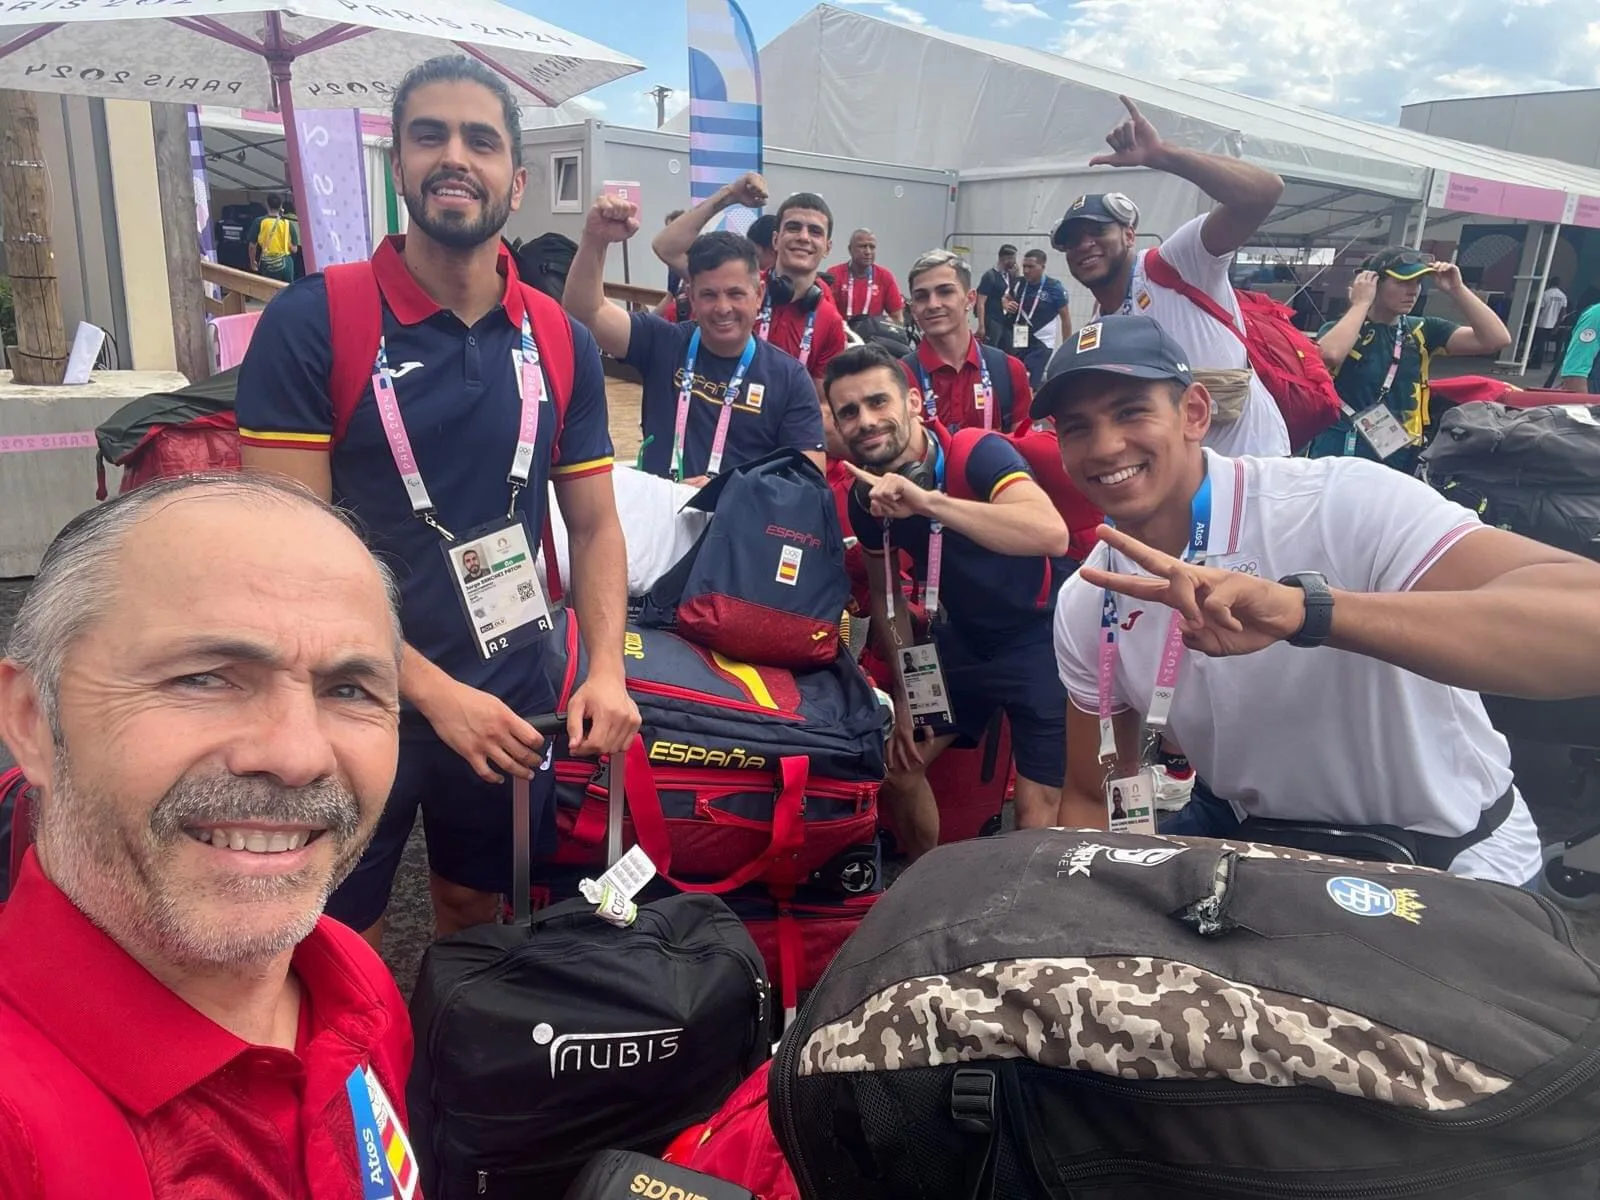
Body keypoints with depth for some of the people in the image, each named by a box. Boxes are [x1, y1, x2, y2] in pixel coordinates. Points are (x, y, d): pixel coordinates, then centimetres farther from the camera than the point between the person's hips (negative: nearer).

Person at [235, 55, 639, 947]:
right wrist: (435, 692, -20)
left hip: (512, 704, 4)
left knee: (480, 919, 23)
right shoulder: (309, 324, -12)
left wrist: (607, 671, -12)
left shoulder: (562, 342, 0)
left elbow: (595, 524, 3)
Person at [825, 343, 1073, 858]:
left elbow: (1052, 533, -44)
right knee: (896, 764, 11)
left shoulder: (979, 453, -26)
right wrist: (903, 693, 6)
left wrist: (928, 501, -49)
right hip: (961, 637, 7)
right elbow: (884, 591, 8)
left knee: (1039, 811, -9)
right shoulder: (865, 494, -6)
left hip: (1041, 633, -6)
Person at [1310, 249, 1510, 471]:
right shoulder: (1341, 329, -2)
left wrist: (1457, 290, -4)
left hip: (1399, 461, 4)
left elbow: (1497, 339, 3)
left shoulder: (1422, 331, 10)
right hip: (1339, 456, -4)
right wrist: (1361, 303, -13)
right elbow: (1329, 354, -27)